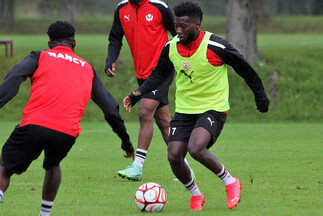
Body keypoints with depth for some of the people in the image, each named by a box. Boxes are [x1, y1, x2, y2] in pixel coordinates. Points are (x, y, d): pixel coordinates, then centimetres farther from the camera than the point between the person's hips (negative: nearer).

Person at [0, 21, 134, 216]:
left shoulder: (39, 57, 18)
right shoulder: (87, 68, 26)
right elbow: (110, 107, 26)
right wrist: (126, 141, 33)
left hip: (34, 125, -2)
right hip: (68, 132, 3)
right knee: (53, 165, 33)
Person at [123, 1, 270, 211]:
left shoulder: (216, 47, -17)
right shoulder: (171, 47, -2)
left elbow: (245, 69, -4)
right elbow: (159, 73, 16)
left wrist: (260, 97, 4)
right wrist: (139, 93, 2)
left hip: (213, 109, -5)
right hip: (184, 110, 5)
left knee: (195, 148, -28)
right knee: (174, 156, -9)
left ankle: (231, 182, -6)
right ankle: (195, 195, 17)